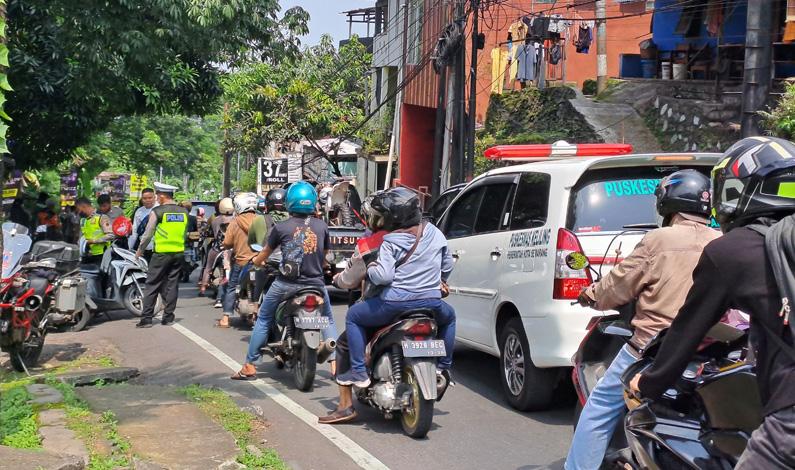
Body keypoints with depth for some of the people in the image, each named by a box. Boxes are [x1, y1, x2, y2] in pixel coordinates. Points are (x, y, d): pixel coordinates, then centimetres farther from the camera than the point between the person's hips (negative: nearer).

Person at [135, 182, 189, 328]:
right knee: (172, 284, 10)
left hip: (161, 253, -5)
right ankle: (168, 316, 12)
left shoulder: (157, 212, -9)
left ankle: (146, 318, 0)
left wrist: (140, 250, 10)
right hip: (179, 252, 5)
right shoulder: (184, 212, 6)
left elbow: (148, 234, -3)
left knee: (152, 285, 1)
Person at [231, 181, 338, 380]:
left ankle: (249, 366, 16)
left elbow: (264, 254, 10)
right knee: (328, 320, 20)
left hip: (286, 284, -1)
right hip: (315, 284, 2)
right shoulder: (322, 226, 1)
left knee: (263, 320, 14)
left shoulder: (281, 227, -5)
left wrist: (256, 262, 32)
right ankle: (335, 362, 7)